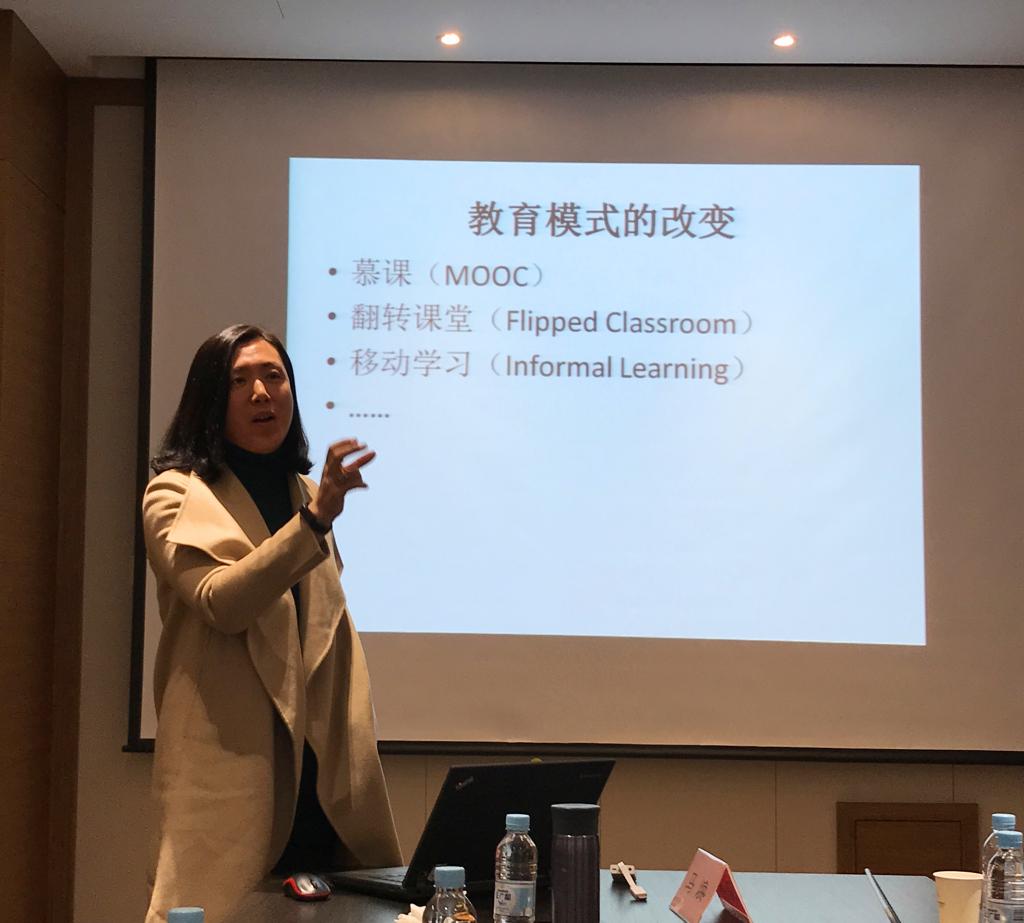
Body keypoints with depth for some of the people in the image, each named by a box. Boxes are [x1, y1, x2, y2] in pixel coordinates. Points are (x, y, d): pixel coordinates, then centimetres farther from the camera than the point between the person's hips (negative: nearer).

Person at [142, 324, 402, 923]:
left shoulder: (307, 493, 16)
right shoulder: (175, 496, -1)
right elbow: (221, 604, -18)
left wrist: (355, 748, 11)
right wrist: (317, 517, -26)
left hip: (319, 765, 5)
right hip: (230, 765, -5)